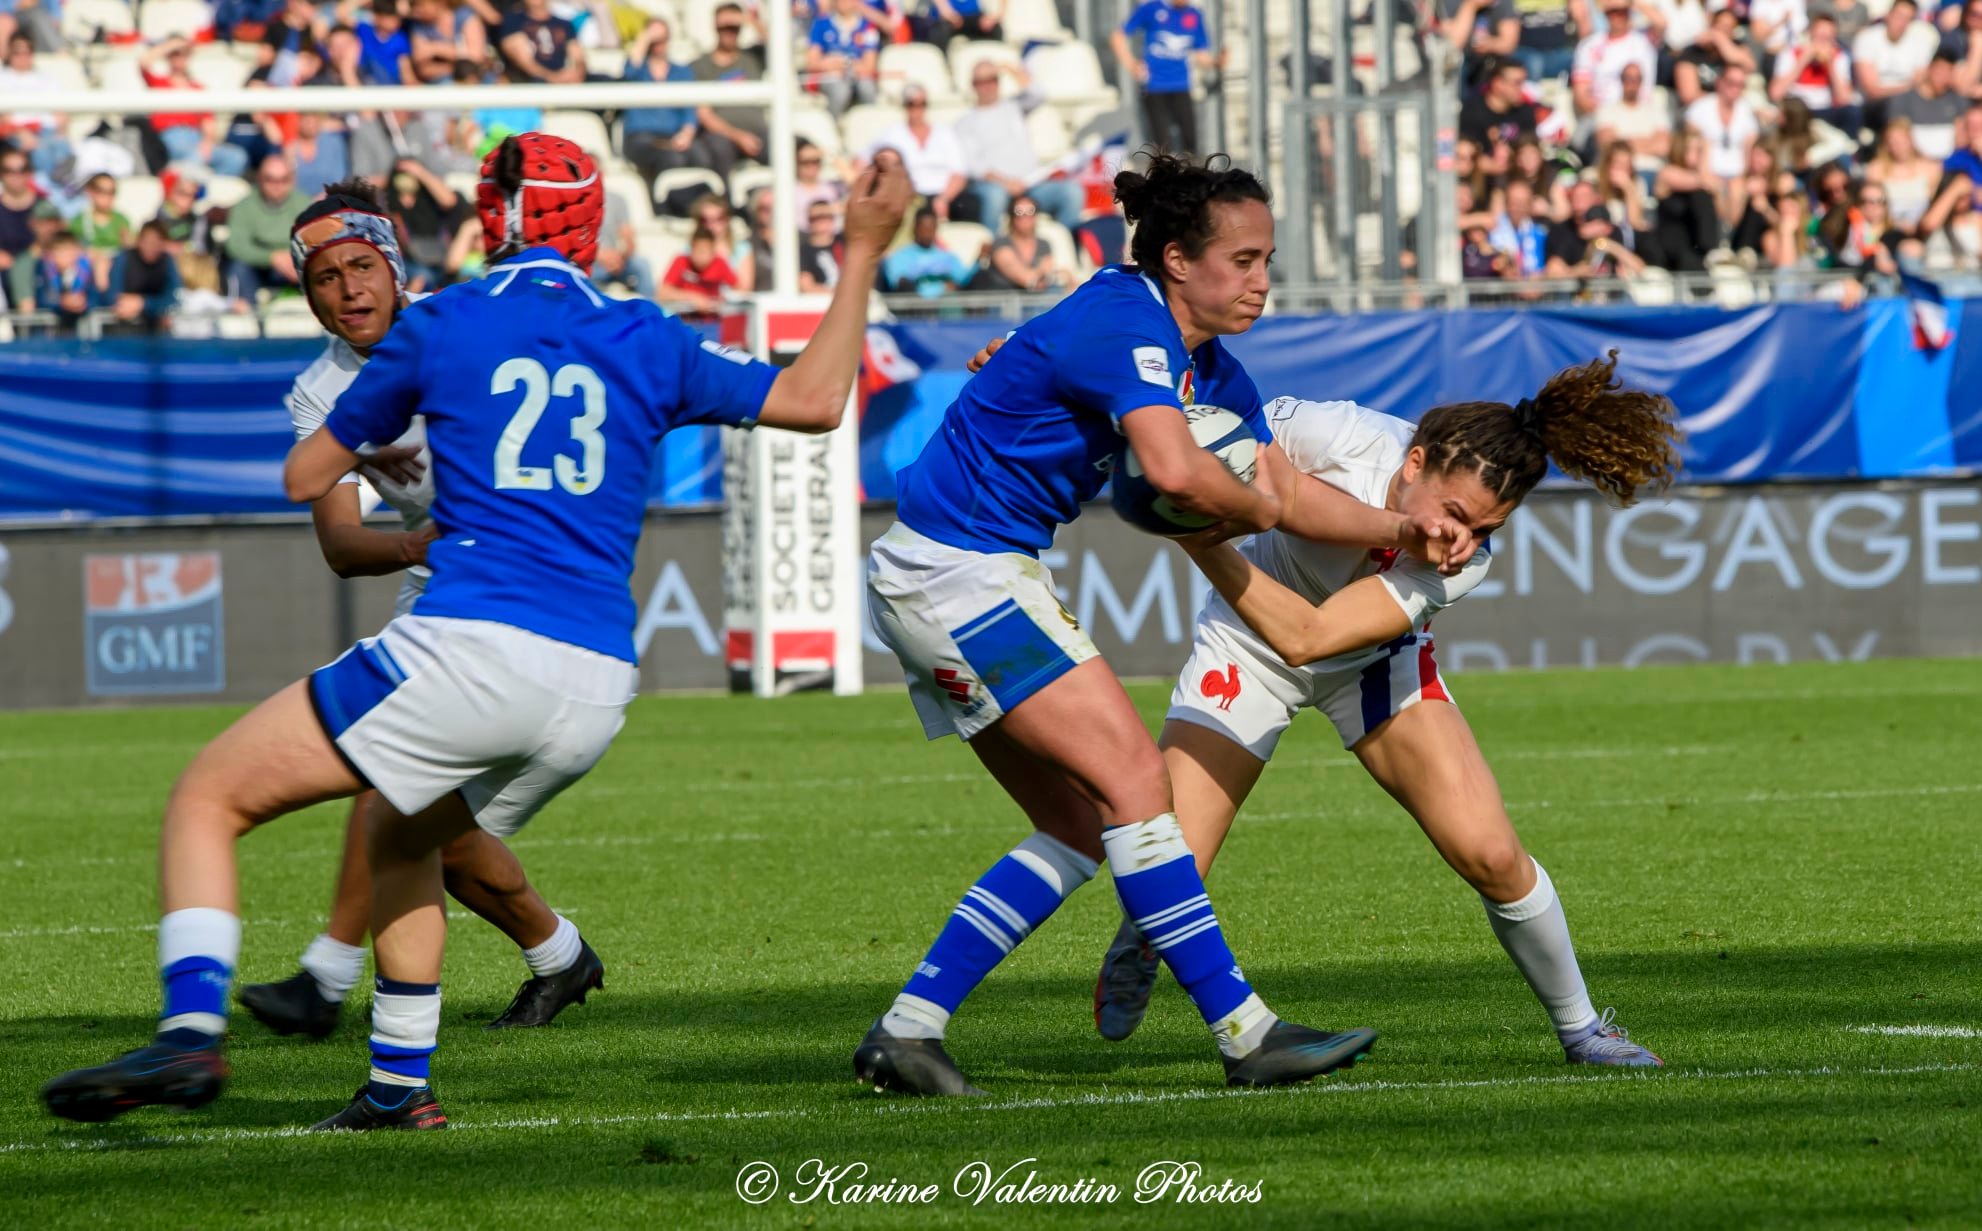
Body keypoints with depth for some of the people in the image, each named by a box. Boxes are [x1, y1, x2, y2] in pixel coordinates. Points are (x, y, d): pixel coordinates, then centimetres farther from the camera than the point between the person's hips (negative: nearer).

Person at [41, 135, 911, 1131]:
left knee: (210, 798, 1)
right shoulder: (649, 343, 12)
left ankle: (191, 1032, -20)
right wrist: (863, 253, 26)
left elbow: (307, 478, 16)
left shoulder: (439, 328, 7)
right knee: (399, 836, 31)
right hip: (596, 689, 5)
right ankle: (398, 1088, 25)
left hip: (464, 650, -5)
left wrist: (374, 450, 39)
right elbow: (812, 401, 17)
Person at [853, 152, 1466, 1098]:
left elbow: (1288, 491, 21)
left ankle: (906, 1030, 9)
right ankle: (1244, 1034, -13)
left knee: (1079, 827, 10)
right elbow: (1174, 471, -35)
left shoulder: (1209, 369, 11)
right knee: (1131, 779, -13)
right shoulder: (1124, 327, -20)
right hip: (959, 568, -10)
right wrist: (1255, 509, -16)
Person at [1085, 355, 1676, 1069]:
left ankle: (1580, 1029, 11)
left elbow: (1305, 636, -41)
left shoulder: (1465, 562, -31)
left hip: (1376, 661, 1)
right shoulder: (1343, 437, -35)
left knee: (1491, 854, -15)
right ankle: (1137, 951, 27)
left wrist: (1206, 545, -49)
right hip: (1246, 648, -1)